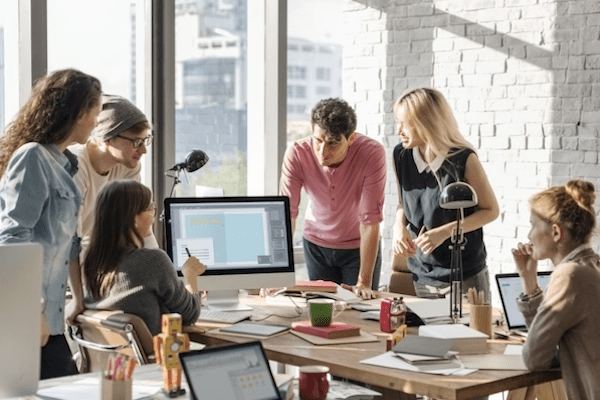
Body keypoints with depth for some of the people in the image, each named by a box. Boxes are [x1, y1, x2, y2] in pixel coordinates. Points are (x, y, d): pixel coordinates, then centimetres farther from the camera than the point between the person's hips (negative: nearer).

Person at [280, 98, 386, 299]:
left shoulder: (373, 153, -28)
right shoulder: (297, 153, -23)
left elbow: (370, 220, -28)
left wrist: (364, 282, -30)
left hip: (359, 245, -1)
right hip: (316, 243, 1)